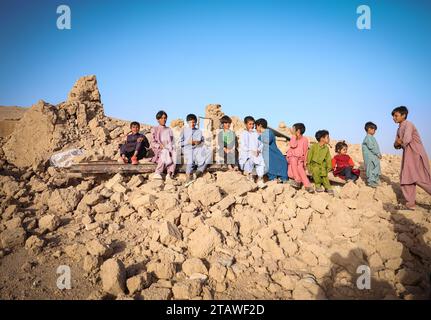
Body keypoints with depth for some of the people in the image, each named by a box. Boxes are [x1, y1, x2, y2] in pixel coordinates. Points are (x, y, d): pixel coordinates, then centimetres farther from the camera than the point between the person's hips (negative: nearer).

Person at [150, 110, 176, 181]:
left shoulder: (169, 130, 22)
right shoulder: (154, 129, 13)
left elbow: (172, 142, 15)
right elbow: (153, 143, 3)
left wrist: (171, 148, -7)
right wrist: (160, 146, -16)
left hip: (169, 149, 2)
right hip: (158, 150, -2)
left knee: (174, 154, -33)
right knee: (165, 152, -37)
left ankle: (169, 174, -44)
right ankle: (157, 173, -38)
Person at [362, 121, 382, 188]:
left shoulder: (372, 138, 20)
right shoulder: (368, 137, -12)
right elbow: (371, 147, -20)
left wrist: (378, 154, 14)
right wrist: (378, 154, -15)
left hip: (374, 157, 10)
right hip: (370, 157, -10)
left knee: (375, 168, 13)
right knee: (371, 168, -7)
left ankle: (374, 181, 19)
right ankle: (371, 182, -4)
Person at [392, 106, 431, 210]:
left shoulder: (408, 125, -12)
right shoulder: (399, 129, 15)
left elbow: (406, 140, -26)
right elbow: (396, 144, 12)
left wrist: (400, 142, -5)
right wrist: (398, 143, -10)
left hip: (416, 154, -9)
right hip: (407, 155, 9)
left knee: (422, 179, -9)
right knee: (406, 179, 5)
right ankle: (410, 203, 9)